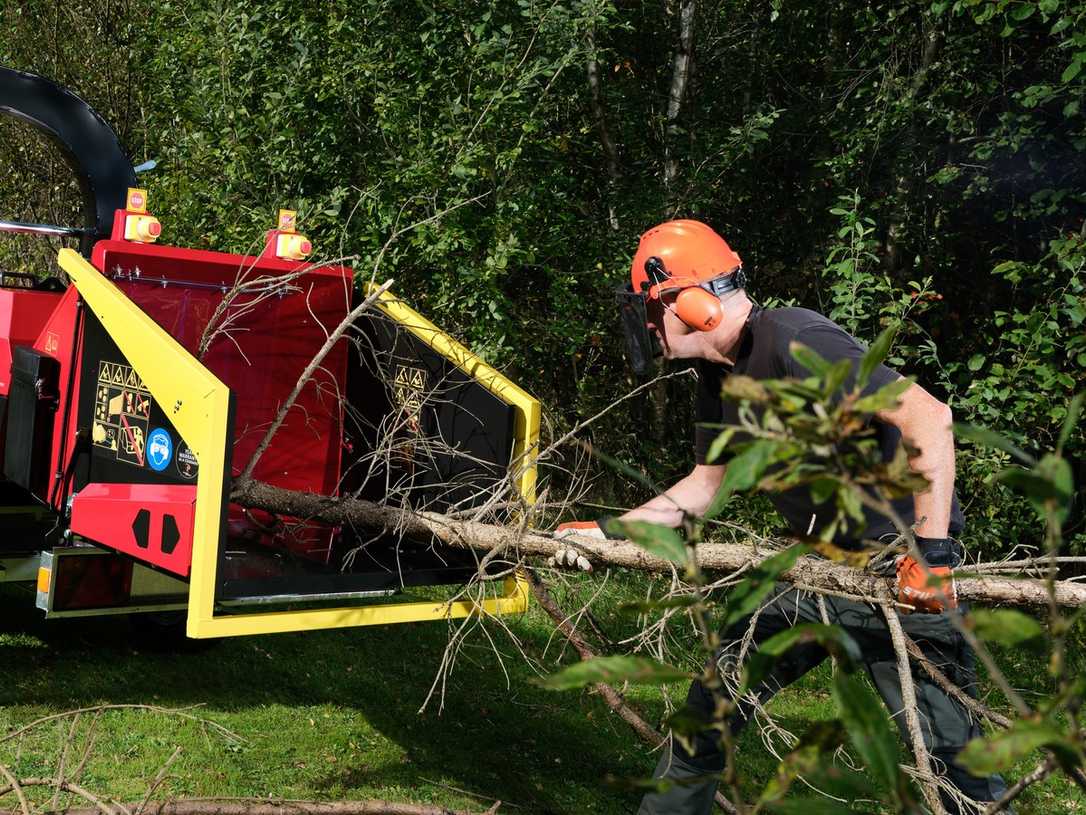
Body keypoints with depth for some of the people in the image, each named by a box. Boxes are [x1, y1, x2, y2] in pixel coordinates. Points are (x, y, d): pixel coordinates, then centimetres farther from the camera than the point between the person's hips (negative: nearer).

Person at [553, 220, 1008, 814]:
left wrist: (932, 553, -31)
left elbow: (928, 417, -31)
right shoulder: (718, 373, 5)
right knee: (711, 703, 11)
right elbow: (703, 485, 17)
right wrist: (606, 534, 10)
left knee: (946, 748, -8)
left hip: (902, 568, -8)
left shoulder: (796, 341, -24)